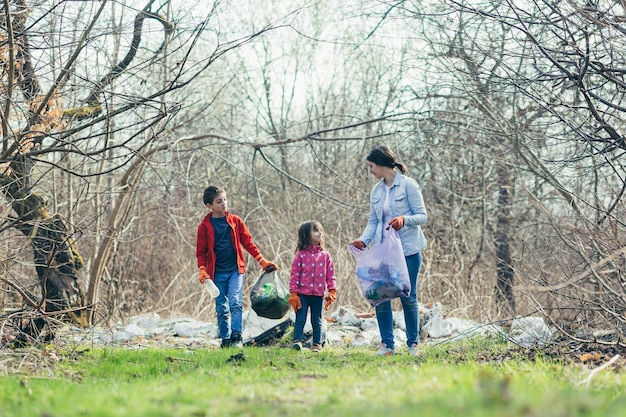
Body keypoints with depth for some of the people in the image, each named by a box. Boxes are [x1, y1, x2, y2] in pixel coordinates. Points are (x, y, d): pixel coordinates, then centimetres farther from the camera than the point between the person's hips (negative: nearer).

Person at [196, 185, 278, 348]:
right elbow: (201, 251, 6)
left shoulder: (236, 221, 5)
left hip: (235, 269, 0)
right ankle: (225, 340, 10)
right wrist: (202, 270, -9)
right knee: (221, 309, 3)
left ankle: (236, 338, -17)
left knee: (235, 303, -15)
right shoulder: (205, 226, 2)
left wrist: (262, 261, 4)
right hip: (217, 273, 0)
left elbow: (248, 242, 9)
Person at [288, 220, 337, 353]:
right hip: (303, 294, -2)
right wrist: (293, 294, -6)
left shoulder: (325, 256, 5)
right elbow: (295, 275, -3)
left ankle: (317, 344, 15)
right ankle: (297, 341, 0)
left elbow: (330, 275, 7)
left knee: (317, 321, 10)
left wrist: (332, 291, -1)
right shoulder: (301, 255, -3)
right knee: (300, 319, -3)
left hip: (318, 295, 2)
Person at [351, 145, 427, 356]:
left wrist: (404, 219, -27)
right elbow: (373, 221, 12)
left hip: (407, 250, -5)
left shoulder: (408, 185, -6)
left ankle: (413, 343, 12)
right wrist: (364, 239, -6)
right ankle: (387, 344, 6)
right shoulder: (376, 191, 12)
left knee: (408, 297, 0)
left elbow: (422, 216, -8)